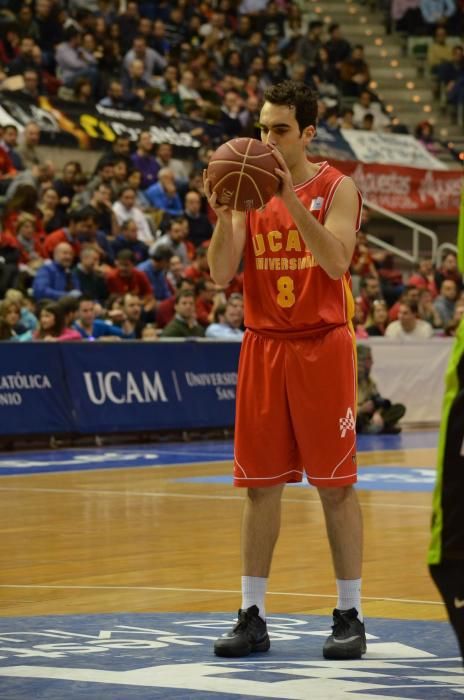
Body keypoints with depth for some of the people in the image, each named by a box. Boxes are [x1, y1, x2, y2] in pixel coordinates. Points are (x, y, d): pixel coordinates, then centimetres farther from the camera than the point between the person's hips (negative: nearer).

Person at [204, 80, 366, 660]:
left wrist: (291, 199, -26)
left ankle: (350, 617, 7)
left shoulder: (336, 188, -4)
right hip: (264, 346, 4)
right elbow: (221, 273, -1)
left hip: (321, 346, -4)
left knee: (335, 484, 0)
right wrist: (222, 214, -17)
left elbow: (336, 261, -20)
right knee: (260, 485, 5)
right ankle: (252, 617, 11)